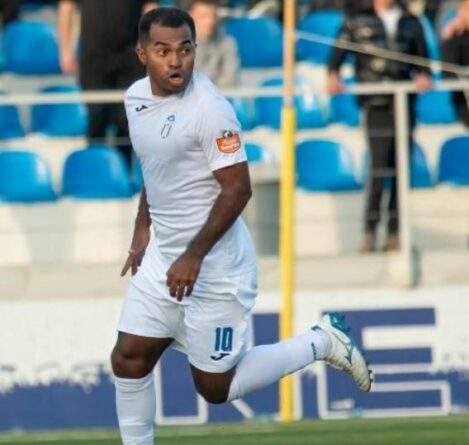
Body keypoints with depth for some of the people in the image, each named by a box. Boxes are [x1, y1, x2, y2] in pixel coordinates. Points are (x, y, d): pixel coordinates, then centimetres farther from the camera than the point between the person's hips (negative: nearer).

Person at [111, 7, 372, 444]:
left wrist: (193, 257, -22)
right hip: (162, 257, 7)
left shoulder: (209, 108, -21)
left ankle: (321, 343, 18)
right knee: (128, 359, 4)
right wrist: (142, 231, 18)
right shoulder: (137, 97, 4)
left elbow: (237, 189, -21)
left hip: (214, 265, -7)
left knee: (216, 387, 2)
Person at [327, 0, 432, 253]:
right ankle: (369, 232, -10)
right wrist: (333, 75, -14)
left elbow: (422, 59, 15)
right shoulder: (357, 22, 8)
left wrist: (423, 76, -5)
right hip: (376, 105, -3)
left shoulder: (411, 23, 16)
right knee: (378, 168, -13)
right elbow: (338, 54, 4)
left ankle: (394, 233, 8)